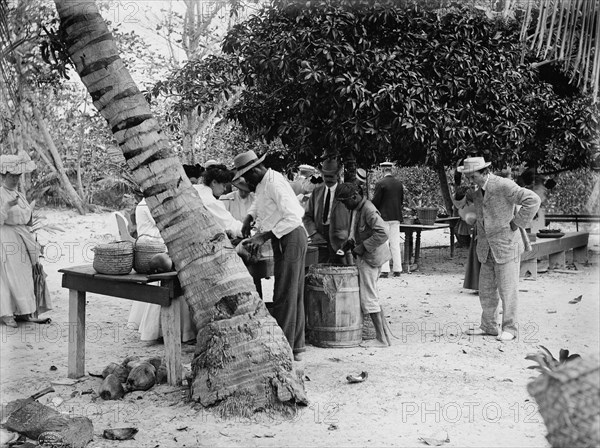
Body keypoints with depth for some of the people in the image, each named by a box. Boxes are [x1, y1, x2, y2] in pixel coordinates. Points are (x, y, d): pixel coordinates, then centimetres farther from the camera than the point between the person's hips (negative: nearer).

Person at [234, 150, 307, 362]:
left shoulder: (275, 183, -19)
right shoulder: (263, 183, 12)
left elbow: (293, 218, -26)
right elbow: (259, 202, 35)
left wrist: (264, 237, -25)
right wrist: (249, 218, 15)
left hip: (290, 237, -10)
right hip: (283, 239, 10)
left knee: (284, 294, -8)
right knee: (293, 293, 12)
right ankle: (295, 347, 19)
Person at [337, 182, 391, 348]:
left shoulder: (368, 210, -20)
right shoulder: (357, 209, 10)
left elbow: (383, 233, -28)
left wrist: (362, 247, -24)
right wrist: (350, 241, 6)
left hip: (370, 258, -10)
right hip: (364, 257, 10)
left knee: (369, 298, -5)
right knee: (372, 297, 14)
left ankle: (381, 339, 1)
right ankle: (382, 334, 19)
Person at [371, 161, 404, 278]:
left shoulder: (380, 184, -12)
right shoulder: (399, 183, 6)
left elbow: (375, 201, -11)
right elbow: (401, 199, 11)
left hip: (384, 217, -6)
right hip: (396, 217, 6)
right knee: (395, 244, 10)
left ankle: (385, 270, -5)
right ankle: (397, 269, 11)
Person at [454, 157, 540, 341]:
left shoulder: (503, 185, -20)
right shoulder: (476, 188, 3)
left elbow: (533, 200, -23)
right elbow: (459, 203, 18)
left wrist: (516, 223, -18)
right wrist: (460, 194, -6)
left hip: (508, 245, -7)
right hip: (488, 249, 7)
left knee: (507, 290, -1)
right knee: (486, 290, 10)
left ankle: (509, 328, 11)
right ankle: (488, 326, 22)